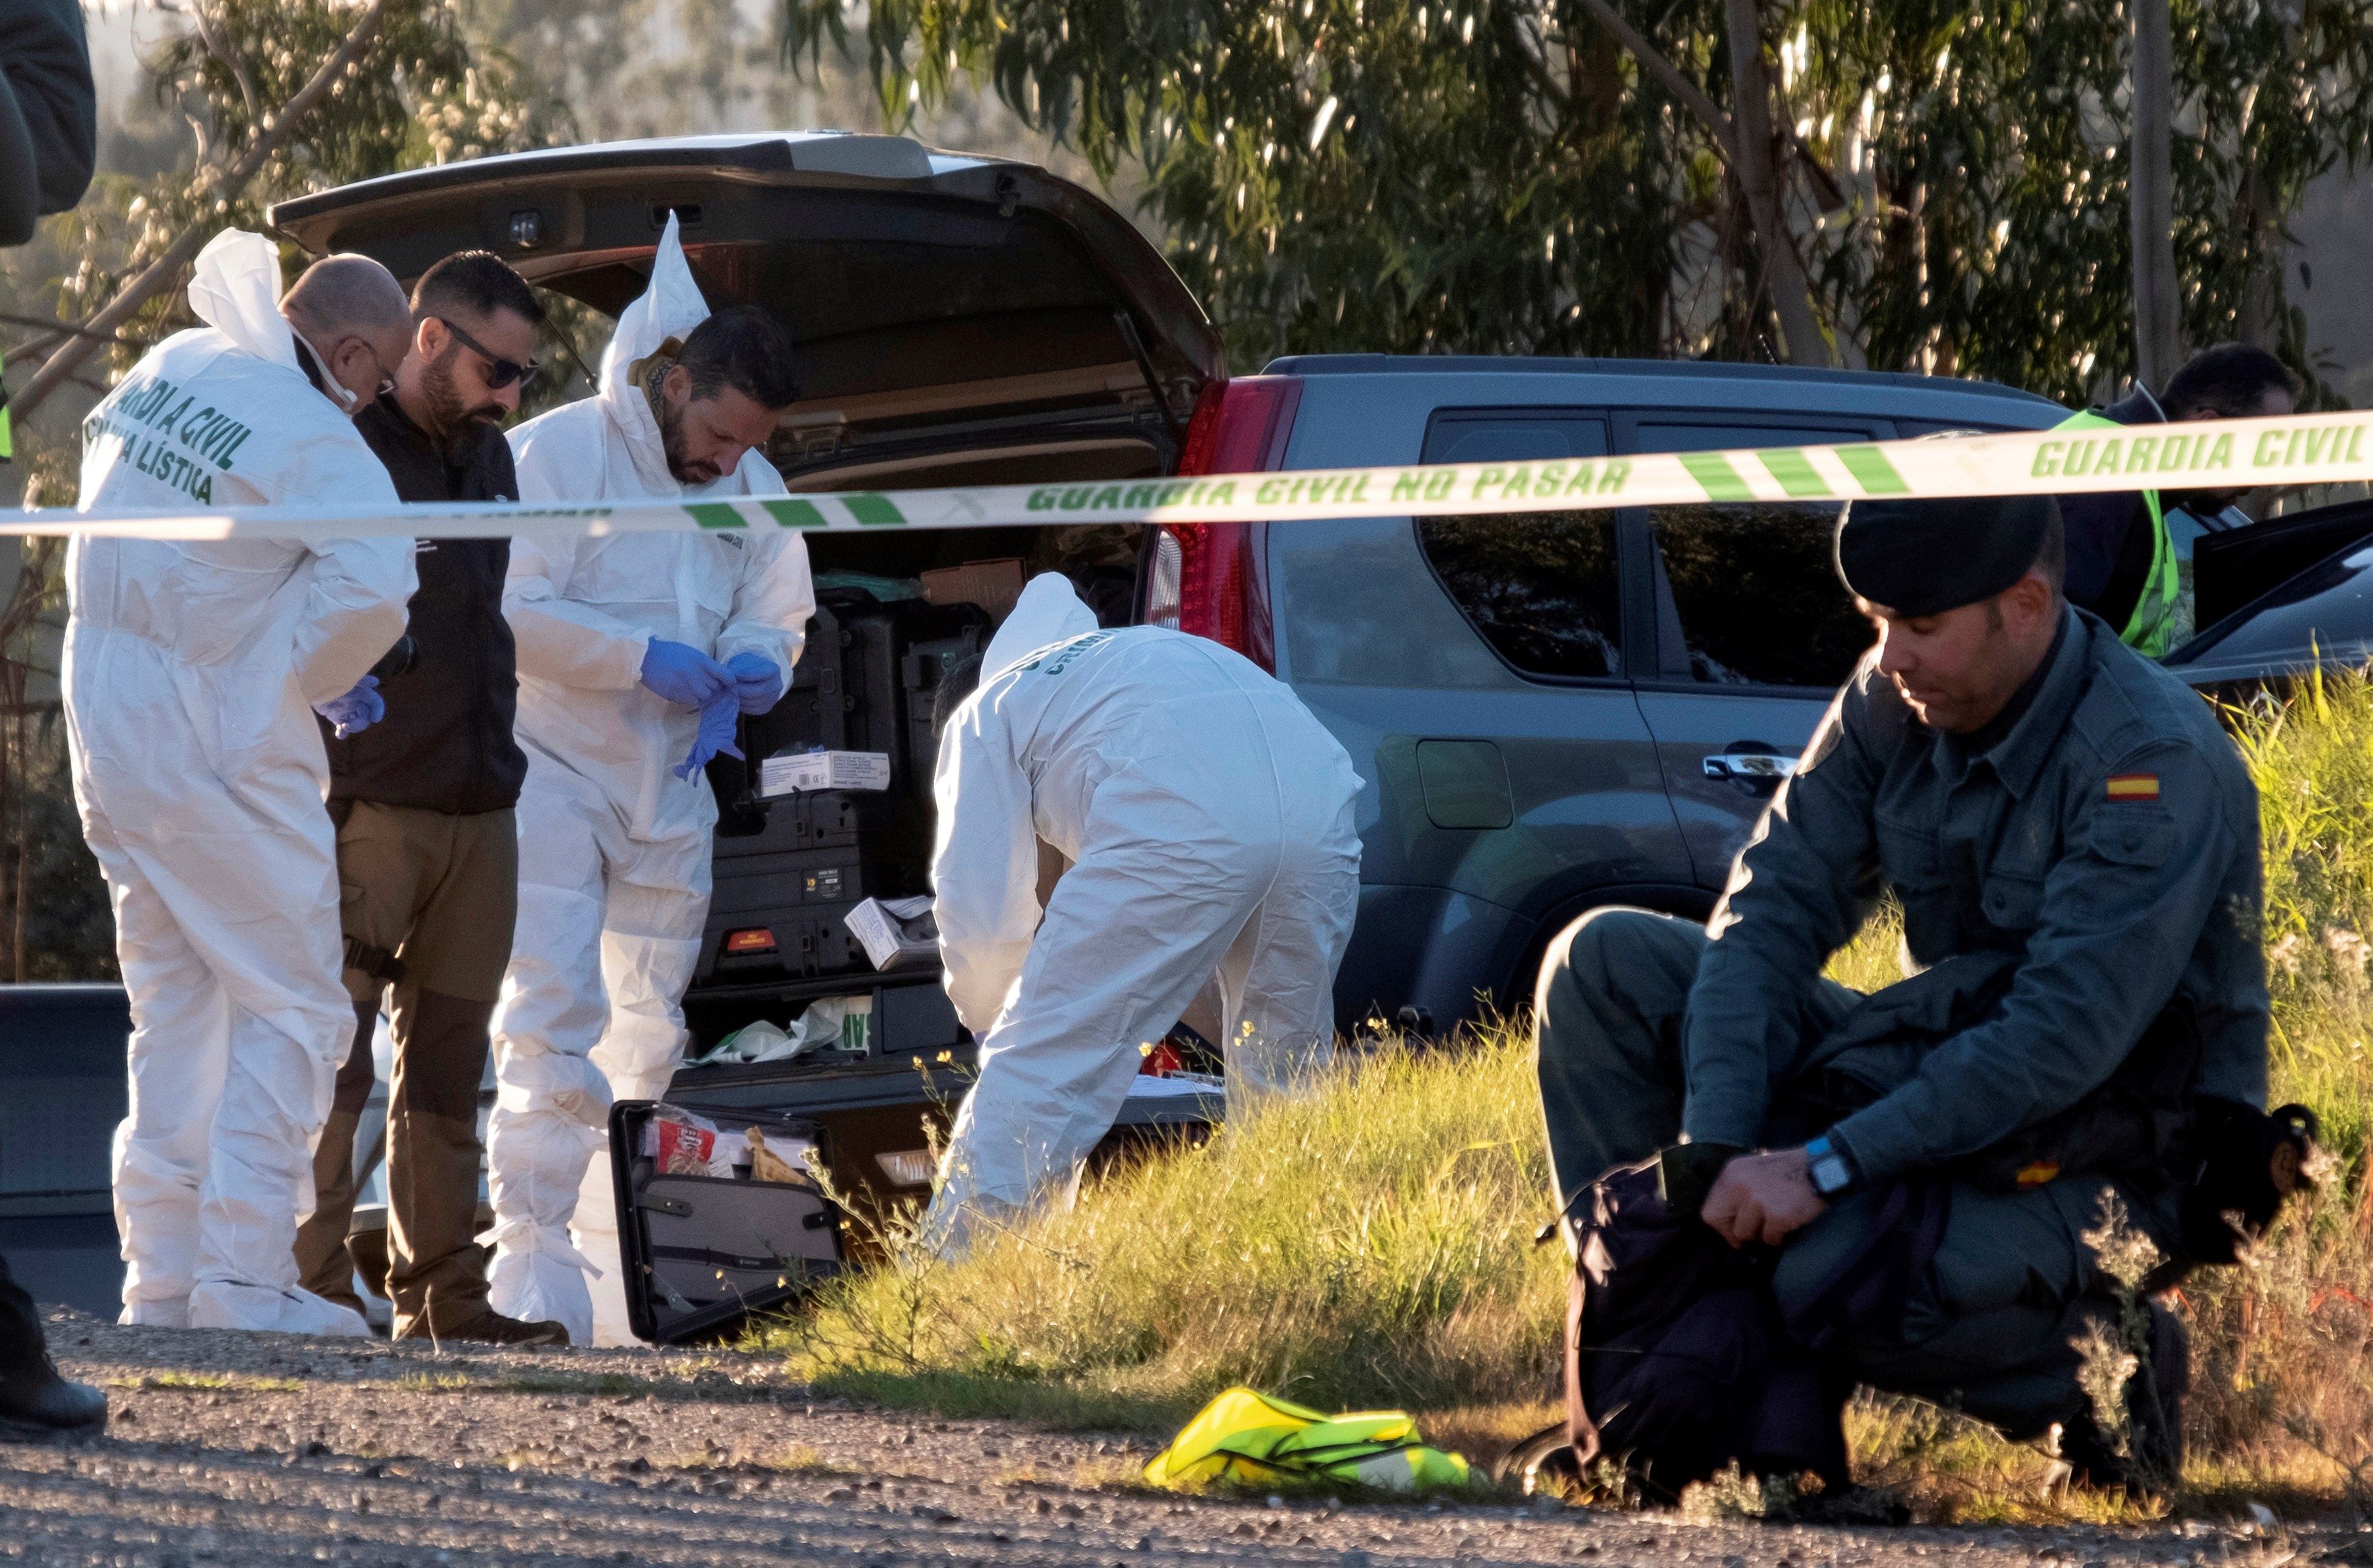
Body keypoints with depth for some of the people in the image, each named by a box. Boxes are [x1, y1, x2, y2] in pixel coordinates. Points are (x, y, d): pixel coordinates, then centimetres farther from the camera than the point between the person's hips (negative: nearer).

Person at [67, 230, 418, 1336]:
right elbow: (370, 589, -30)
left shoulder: (170, 367, 8)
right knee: (291, 1009, -2)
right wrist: (324, 677, -10)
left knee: (174, 1005, 16)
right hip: (216, 748, -8)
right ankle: (244, 1274, -11)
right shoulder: (318, 444, -17)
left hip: (105, 729, 8)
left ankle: (161, 1273, 14)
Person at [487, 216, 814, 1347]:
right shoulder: (556, 455, -12)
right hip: (552, 774, -6)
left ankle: (619, 1269, 15)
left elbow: (776, 616, 15)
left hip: (669, 790, 6)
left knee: (648, 1032, 9)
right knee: (556, 1016, -16)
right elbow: (512, 609, -18)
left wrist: (749, 668, -9)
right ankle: (530, 1262, -17)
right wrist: (648, 660, -23)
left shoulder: (753, 490, 8)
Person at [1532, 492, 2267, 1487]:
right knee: (1606, 964, -3)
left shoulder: (2155, 762, -23)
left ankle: (2093, 1357, -6)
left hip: (2111, 1161, -8)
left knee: (1831, 1278, -35)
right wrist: (1716, 1151, -20)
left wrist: (1823, 1168, -32)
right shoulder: (1894, 704, -2)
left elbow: (2066, 1037, -30)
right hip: (1937, 1074, 8)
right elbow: (1771, 909, -5)